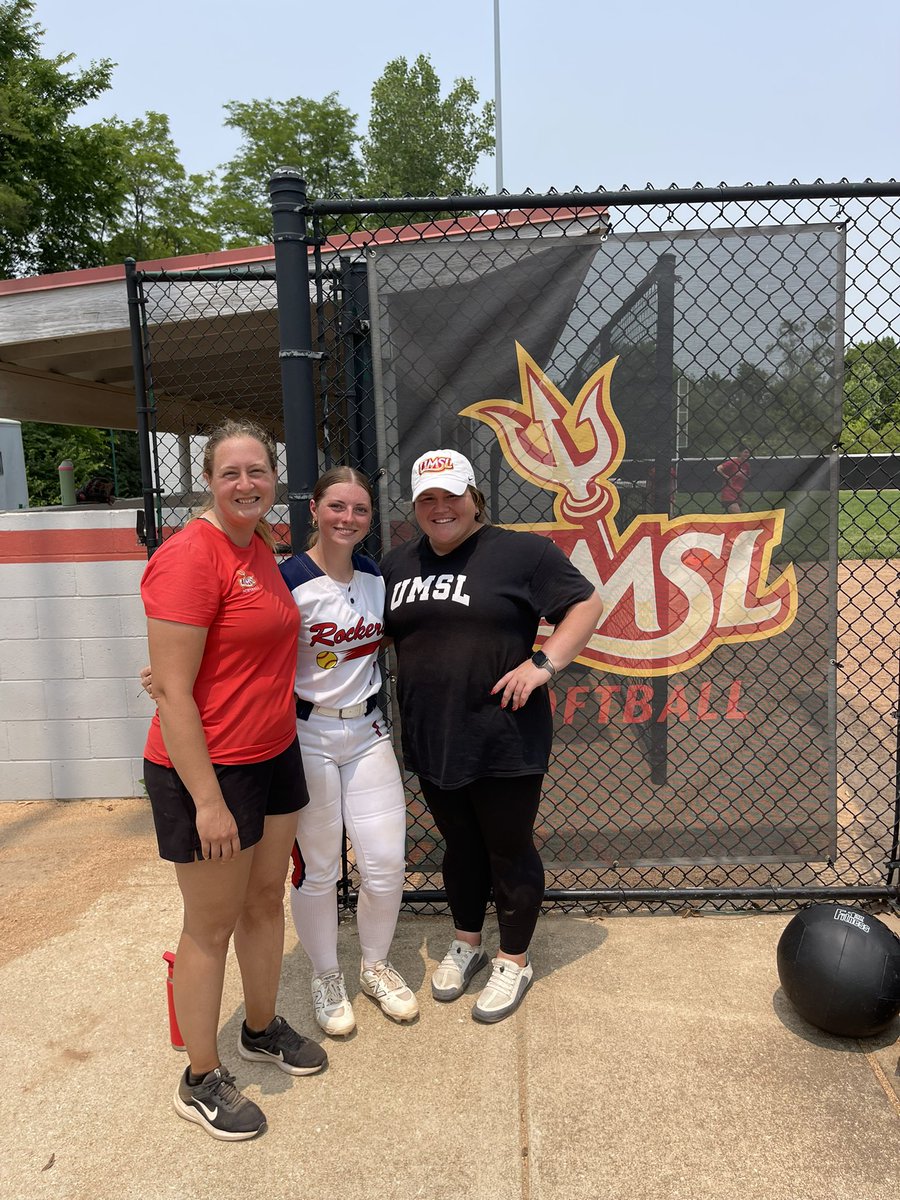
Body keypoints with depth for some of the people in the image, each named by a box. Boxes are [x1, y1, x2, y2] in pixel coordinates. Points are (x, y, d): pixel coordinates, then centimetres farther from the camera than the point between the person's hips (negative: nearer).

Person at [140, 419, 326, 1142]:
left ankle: (262, 1029, 44)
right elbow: (171, 691, -22)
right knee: (211, 925, 8)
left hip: (275, 756, 8)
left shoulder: (262, 545, 6)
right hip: (206, 770, -8)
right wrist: (208, 801, -21)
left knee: (267, 898, 21)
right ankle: (201, 1081, 30)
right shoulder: (189, 557, -20)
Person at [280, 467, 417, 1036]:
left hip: (368, 732, 5)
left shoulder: (377, 576, 5)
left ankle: (376, 965, 33)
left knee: (387, 865, 6)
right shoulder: (288, 581, -13)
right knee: (316, 869, 8)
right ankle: (327, 978, 33)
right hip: (307, 738, -5)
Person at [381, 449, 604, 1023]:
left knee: (509, 849, 10)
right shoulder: (398, 564, 10)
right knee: (460, 845, 21)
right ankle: (467, 943, 42)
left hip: (504, 742, -5)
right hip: (431, 740, 5)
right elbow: (376, 633, 21)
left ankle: (515, 960, 31)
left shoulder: (521, 551, -8)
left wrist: (543, 663, -17)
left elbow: (587, 603, -6)